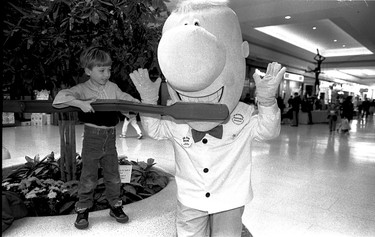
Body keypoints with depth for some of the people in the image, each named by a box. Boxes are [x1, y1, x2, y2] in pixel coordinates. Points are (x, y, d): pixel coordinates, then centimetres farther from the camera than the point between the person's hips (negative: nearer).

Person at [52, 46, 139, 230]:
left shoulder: (113, 87, 6)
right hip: (92, 137, -4)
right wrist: (80, 103, -32)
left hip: (110, 136, 4)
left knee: (113, 175, 12)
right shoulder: (83, 89, -8)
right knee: (89, 177, 6)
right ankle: (83, 210, 23)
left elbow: (127, 99, 12)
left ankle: (115, 206, 28)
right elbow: (61, 96, -19)